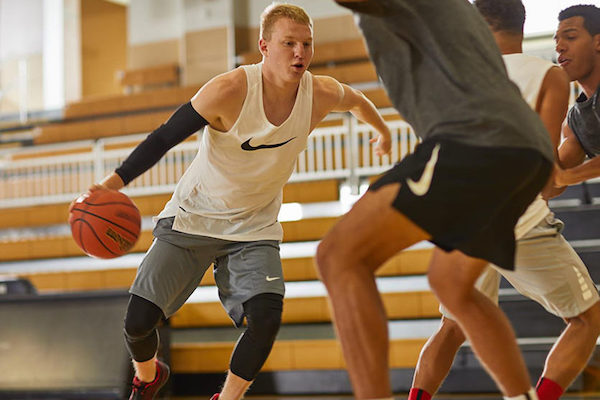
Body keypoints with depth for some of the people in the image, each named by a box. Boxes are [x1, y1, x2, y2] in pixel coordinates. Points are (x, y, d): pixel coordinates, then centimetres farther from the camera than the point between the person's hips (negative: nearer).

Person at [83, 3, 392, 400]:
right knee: (138, 321, -8)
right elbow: (165, 136, -20)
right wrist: (116, 180, -32)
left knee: (267, 317, -23)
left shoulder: (321, 95, -13)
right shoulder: (230, 90, -25)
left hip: (254, 229, 2)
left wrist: (383, 130, 32)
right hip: (194, 218, -2)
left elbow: (355, 99, 12)